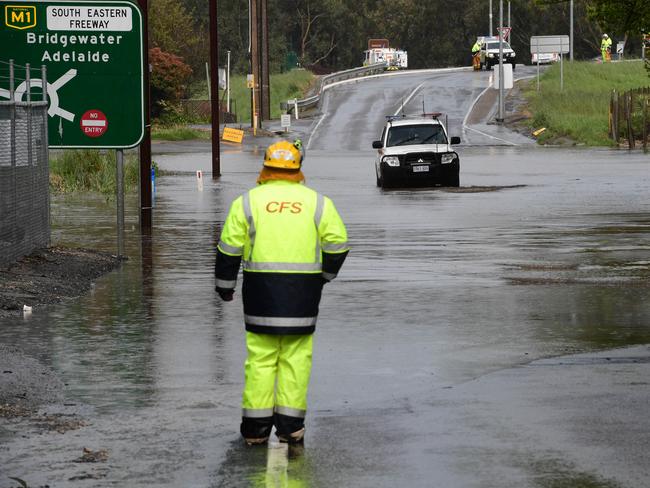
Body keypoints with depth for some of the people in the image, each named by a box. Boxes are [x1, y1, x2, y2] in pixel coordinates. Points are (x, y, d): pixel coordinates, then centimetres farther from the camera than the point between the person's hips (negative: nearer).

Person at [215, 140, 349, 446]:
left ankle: (256, 426, 2)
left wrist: (224, 285, 14)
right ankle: (290, 425, 3)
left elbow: (229, 248, 2)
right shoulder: (317, 202, 4)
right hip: (303, 293, 0)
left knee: (260, 357, 4)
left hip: (261, 289, 0)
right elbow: (338, 244, 6)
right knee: (296, 358, 5)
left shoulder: (247, 201, 2)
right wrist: (325, 274, 23)